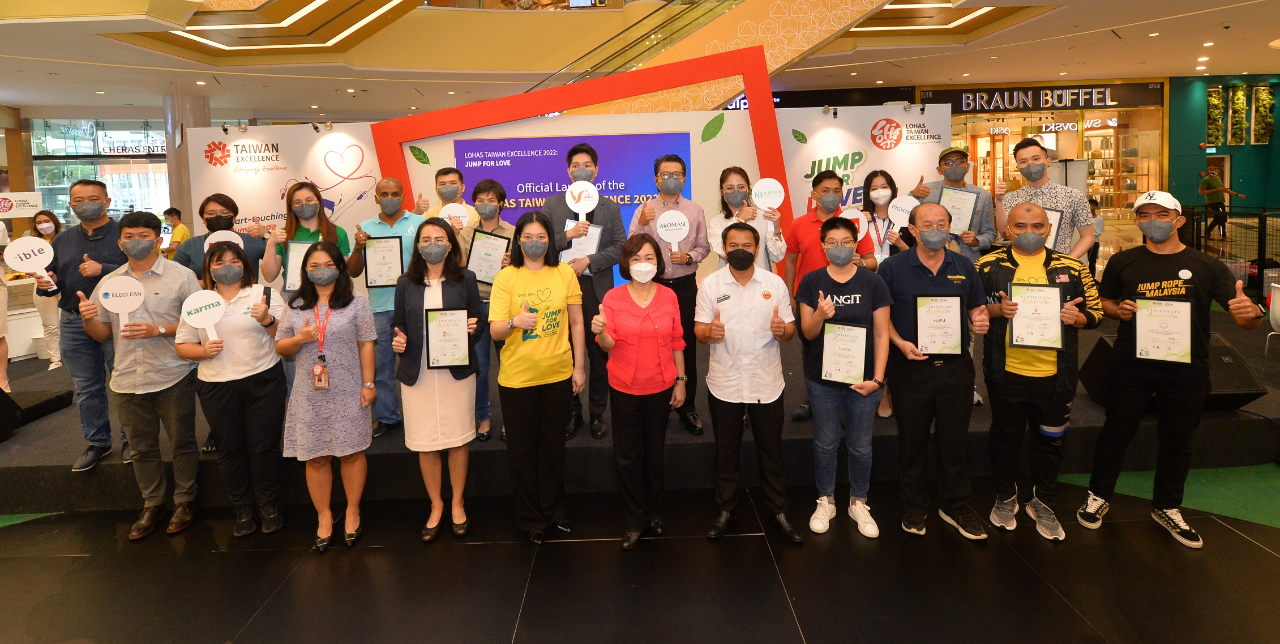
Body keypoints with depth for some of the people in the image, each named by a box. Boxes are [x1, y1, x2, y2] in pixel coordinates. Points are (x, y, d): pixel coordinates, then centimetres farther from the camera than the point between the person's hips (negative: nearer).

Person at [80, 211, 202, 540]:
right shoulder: (108, 282, 10)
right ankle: (152, 504, 27)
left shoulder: (181, 276, -5)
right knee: (142, 447, 13)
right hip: (127, 380, 4)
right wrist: (88, 319, -7)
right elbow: (102, 333, 14)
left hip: (173, 377, -4)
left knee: (182, 442, 7)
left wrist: (159, 331, -20)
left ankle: (185, 501, 23)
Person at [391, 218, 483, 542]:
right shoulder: (406, 283, 6)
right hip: (417, 373, 1)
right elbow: (398, 323, 11)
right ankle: (436, 506, 24)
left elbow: (478, 327, 5)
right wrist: (398, 339, -9)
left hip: (457, 372, -1)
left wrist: (471, 330, -17)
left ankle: (457, 503, 24)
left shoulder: (465, 279, 2)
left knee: (458, 439, 6)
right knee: (425, 444, 7)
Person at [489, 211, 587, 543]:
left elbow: (576, 323, 5)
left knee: (553, 444, 15)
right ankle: (530, 517, 26)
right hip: (517, 377, -1)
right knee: (522, 448, 9)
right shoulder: (506, 277, -5)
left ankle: (554, 508, 33)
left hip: (558, 374, 2)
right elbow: (495, 331, -10)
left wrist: (579, 367, 3)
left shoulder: (565, 273, 0)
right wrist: (514, 322, -31)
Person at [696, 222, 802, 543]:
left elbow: (790, 329, 3)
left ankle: (778, 509, 26)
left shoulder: (775, 283, 1)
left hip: (766, 382, 0)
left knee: (771, 449, 10)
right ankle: (725, 508, 28)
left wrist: (783, 330, -21)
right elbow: (699, 330, -1)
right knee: (726, 450, 12)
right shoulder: (710, 284, 0)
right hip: (724, 382, 0)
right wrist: (709, 332, -24)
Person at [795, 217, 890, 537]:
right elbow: (807, 333, -3)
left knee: (860, 446, 10)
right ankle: (825, 502, 29)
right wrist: (820, 314, -25)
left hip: (864, 379, 0)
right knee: (826, 444, 12)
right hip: (822, 379, 1)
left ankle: (858, 502, 29)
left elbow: (881, 334, -3)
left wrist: (877, 378, -8)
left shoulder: (872, 282, -4)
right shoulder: (812, 281, -2)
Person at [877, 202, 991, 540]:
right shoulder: (892, 268, -5)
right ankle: (914, 508, 27)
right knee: (912, 442, 10)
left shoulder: (964, 267, 5)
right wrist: (900, 343, -15)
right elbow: (881, 314, -1)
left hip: (956, 366, 2)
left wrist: (981, 320, -10)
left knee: (954, 440, 10)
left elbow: (977, 308, 13)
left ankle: (955, 506, 28)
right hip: (911, 367, -2)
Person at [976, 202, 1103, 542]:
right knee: (1005, 435, 13)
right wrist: (996, 310, -18)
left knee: (1050, 439, 13)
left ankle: (1042, 502, 32)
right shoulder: (989, 265, -1)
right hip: (1006, 371, -1)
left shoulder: (1072, 268, 2)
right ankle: (1006, 497, 33)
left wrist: (1077, 317, -15)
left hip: (1055, 374, 1)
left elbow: (1096, 311, 7)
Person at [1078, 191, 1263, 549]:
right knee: (1117, 430, 9)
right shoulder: (1123, 262, 0)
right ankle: (1099, 497, 26)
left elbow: (1246, 319, -4)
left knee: (1178, 440, 13)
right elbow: (1104, 302, 13)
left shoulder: (1206, 267, -2)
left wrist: (1250, 312, -29)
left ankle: (1167, 508, 31)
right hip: (1131, 364, 0)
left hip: (1186, 368, 1)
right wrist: (1119, 310, -10)